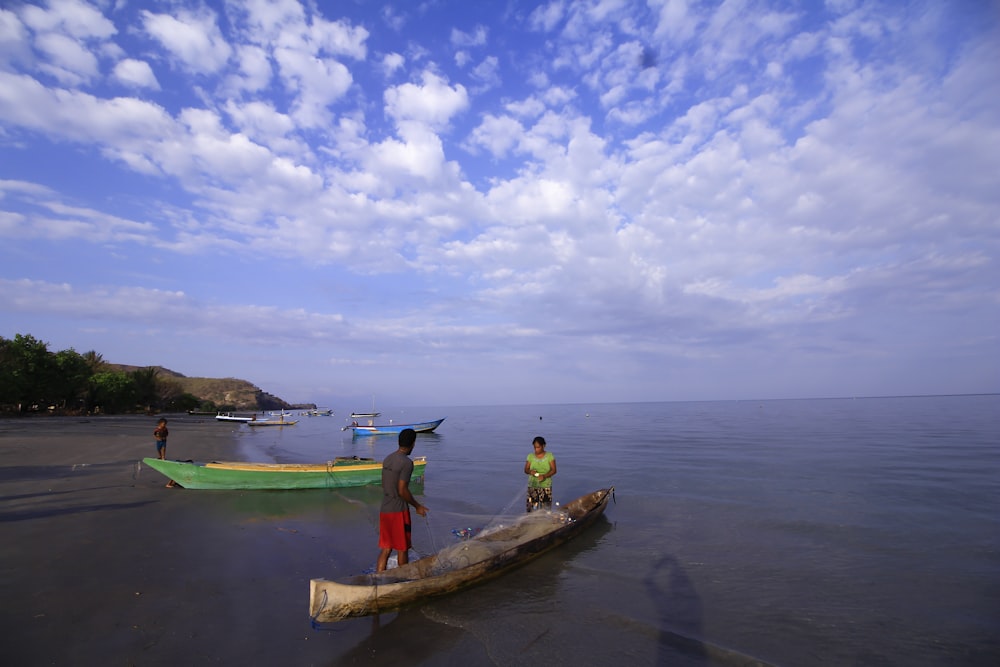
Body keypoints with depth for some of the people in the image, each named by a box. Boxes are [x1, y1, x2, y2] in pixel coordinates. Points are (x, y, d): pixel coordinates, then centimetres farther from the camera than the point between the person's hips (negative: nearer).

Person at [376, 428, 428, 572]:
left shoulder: (387, 459, 7)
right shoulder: (407, 462, -18)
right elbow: (402, 490, -21)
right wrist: (417, 506, -8)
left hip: (384, 510, 7)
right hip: (399, 511, -7)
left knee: (385, 548, 13)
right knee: (402, 548, 9)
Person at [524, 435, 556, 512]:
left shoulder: (550, 456, -3)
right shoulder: (530, 456, 1)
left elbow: (553, 470, -5)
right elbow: (526, 470, 4)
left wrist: (544, 476, -21)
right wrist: (530, 471, -19)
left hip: (546, 486, -1)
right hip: (533, 486, 1)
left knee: (546, 509, -2)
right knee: (531, 506, -5)